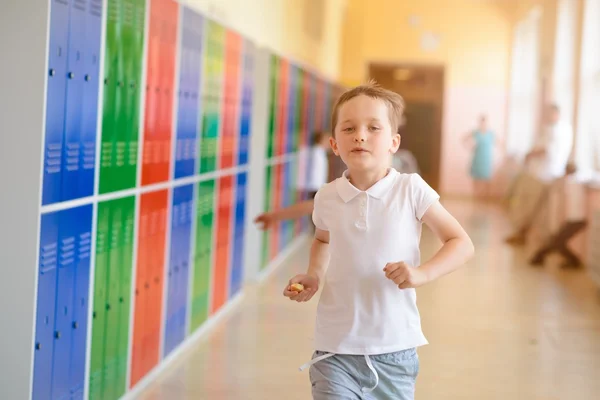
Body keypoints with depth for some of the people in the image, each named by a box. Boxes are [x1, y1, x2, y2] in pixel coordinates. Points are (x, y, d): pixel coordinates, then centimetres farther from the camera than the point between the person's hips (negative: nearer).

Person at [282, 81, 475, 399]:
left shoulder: (411, 191, -9)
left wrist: (422, 273, -20)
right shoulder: (327, 198, -1)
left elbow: (461, 243, -3)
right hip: (335, 348, 1)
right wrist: (314, 276, 4)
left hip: (394, 348, -1)